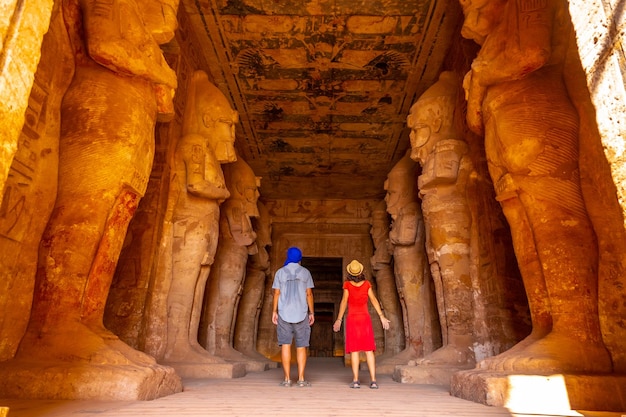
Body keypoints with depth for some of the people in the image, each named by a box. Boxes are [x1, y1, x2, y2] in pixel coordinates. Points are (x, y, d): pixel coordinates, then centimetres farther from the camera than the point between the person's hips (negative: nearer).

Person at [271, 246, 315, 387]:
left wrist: (274, 312, 6)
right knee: (301, 347, 5)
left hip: (284, 313, 0)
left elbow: (276, 293, 0)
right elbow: (309, 293, 1)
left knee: (285, 345, 2)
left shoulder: (280, 272, 3)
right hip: (301, 314, 0)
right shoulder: (305, 272, 3)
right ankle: (301, 379, 2)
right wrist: (312, 313, 5)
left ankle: (287, 379, 0)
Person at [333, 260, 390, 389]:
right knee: (369, 350, 0)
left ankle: (355, 380, -6)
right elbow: (374, 300, -3)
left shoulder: (347, 284, -3)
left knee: (355, 350, 0)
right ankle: (373, 380, -8)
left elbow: (344, 302, -9)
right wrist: (382, 317, -3)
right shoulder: (366, 284, 2)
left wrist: (339, 319, -5)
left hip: (352, 320, -1)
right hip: (365, 319, 1)